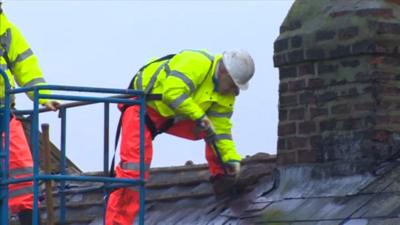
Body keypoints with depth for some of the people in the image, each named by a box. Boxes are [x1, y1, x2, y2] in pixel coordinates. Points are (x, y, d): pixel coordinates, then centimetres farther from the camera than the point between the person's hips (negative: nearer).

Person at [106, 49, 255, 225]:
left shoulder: (226, 96, -2)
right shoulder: (196, 63, -28)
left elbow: (221, 128, -1)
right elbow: (173, 92, -39)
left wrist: (231, 157, -10)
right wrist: (199, 115, -34)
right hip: (143, 108, -8)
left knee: (214, 128, 4)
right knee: (134, 167, -18)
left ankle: (221, 177, 18)